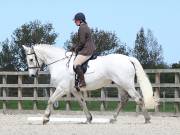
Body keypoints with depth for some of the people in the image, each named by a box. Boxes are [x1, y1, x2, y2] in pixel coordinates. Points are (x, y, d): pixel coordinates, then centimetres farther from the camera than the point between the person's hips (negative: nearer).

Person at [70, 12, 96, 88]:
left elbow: (82, 42, -18)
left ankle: (82, 82, -25)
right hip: (91, 49, 12)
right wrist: (74, 47, 21)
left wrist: (76, 49, -4)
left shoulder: (82, 28, -14)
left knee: (76, 64, -19)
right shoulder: (85, 27, 19)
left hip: (86, 50, -12)